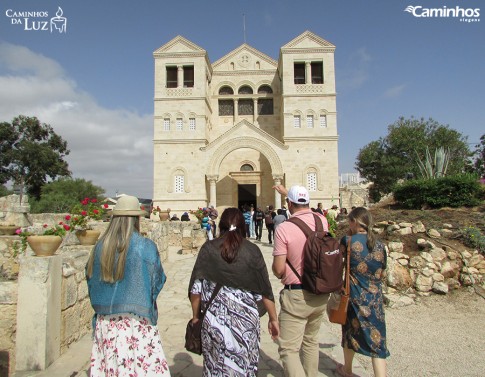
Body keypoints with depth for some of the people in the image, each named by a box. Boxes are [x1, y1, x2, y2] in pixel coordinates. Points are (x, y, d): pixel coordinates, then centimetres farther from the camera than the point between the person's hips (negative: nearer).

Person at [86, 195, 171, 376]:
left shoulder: (100, 246, -2)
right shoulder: (146, 246, -13)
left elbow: (90, 278, 11)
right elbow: (158, 281, -4)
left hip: (105, 322, 5)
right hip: (136, 320, -4)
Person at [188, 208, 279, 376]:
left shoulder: (208, 248, -3)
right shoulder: (252, 250, -3)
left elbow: (196, 288, -2)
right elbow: (264, 289, 0)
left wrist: (195, 316, 11)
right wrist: (273, 318, 10)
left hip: (215, 317, 0)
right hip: (246, 317, 0)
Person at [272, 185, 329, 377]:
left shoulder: (283, 228, -18)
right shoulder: (322, 220, -2)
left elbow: (278, 269, -18)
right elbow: (307, 210, 22)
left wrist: (280, 275, 6)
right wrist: (287, 192, 31)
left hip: (296, 296, -6)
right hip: (321, 293, 6)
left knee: (289, 350, 3)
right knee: (311, 341, 25)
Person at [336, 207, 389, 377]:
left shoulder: (348, 241, -15)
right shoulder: (379, 246, -2)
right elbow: (382, 274, 8)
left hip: (354, 296, -2)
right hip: (375, 298, 2)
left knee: (351, 332, 19)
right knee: (376, 337, 10)